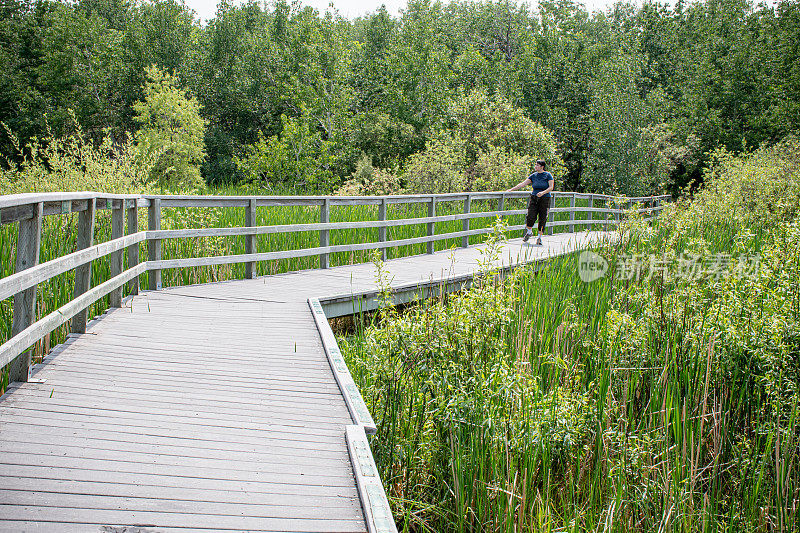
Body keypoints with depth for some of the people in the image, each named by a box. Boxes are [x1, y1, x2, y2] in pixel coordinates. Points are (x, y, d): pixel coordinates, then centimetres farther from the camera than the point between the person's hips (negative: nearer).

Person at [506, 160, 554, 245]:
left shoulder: (548, 175, -2)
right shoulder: (533, 176, 8)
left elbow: (551, 187, -7)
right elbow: (523, 184, 6)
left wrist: (543, 192, -24)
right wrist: (511, 189, 0)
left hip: (545, 199, -2)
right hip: (534, 199, 2)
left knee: (542, 219, -1)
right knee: (531, 216, -10)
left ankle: (539, 237, 11)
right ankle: (529, 232, 16)